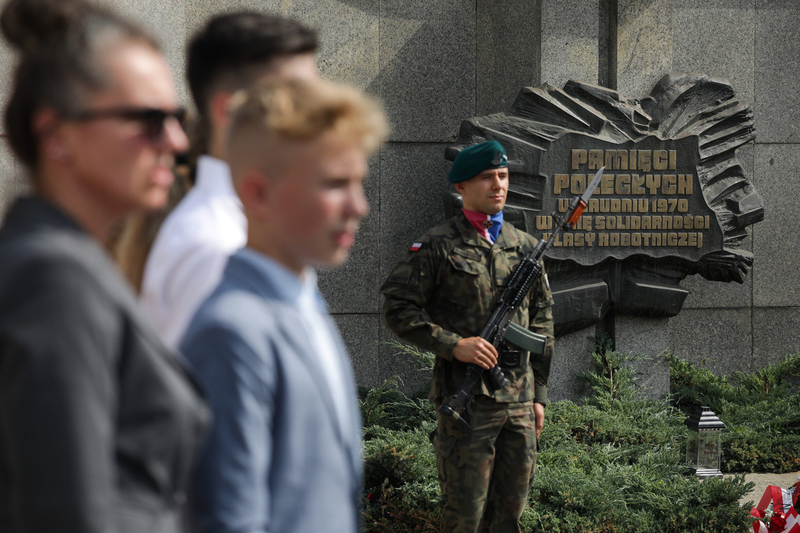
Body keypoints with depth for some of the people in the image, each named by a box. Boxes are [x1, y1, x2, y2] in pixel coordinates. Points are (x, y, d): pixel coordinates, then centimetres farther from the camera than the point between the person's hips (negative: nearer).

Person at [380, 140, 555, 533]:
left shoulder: (525, 247, 12)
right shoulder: (437, 247, -4)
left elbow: (542, 322, 17)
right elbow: (398, 309, -7)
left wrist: (539, 395, 13)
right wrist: (454, 345, -16)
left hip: (519, 398, 5)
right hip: (466, 398, -5)